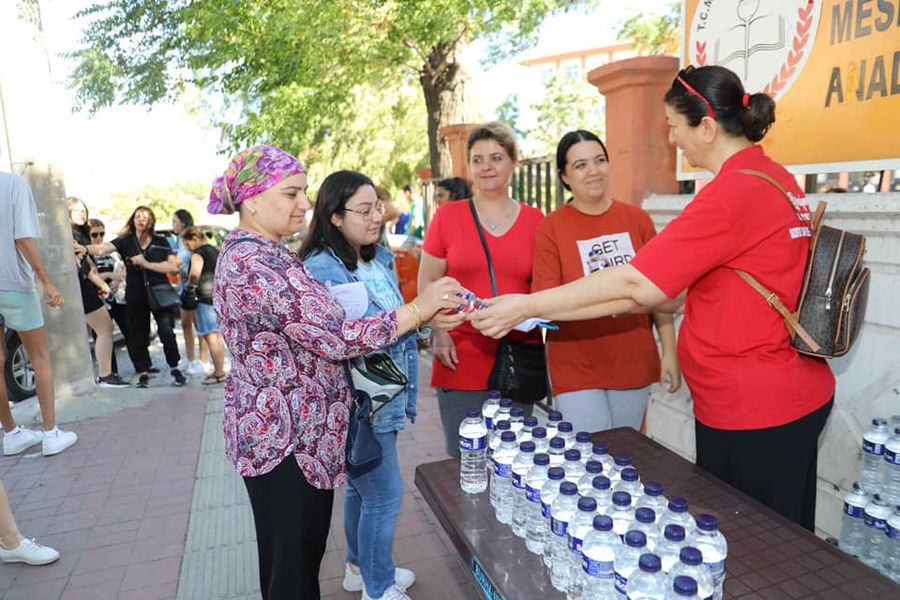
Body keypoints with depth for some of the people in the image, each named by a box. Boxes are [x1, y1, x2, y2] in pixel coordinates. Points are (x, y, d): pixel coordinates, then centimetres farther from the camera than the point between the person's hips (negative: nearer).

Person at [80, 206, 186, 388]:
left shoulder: (161, 242, 2)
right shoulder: (126, 241, 2)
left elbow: (173, 267, -7)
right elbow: (104, 247, -16)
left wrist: (146, 264, -14)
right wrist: (86, 248, -36)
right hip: (136, 296, 1)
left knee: (167, 332, -8)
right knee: (138, 334, 6)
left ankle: (174, 368, 10)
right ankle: (143, 372, 20)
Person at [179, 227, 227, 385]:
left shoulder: (198, 253, -10)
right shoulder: (215, 251, 16)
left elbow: (195, 273, -28)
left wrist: (189, 283, -9)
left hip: (206, 298, -9)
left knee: (210, 337, -5)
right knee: (217, 336, 15)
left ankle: (219, 373, -5)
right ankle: (219, 370, 22)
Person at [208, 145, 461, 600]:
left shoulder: (249, 252, 10)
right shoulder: (258, 265, -23)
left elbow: (313, 328, 12)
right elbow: (335, 338, -25)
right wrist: (416, 310, -18)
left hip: (278, 431, 10)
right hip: (290, 440, -10)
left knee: (284, 557, 24)